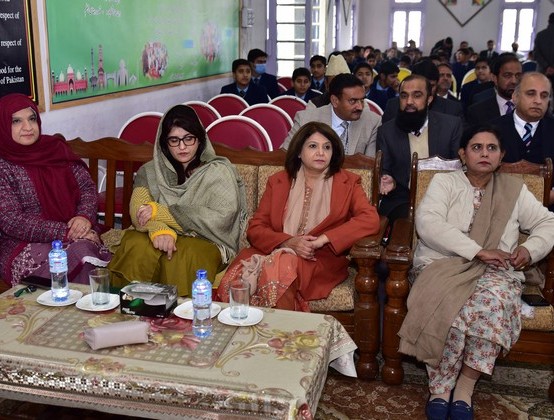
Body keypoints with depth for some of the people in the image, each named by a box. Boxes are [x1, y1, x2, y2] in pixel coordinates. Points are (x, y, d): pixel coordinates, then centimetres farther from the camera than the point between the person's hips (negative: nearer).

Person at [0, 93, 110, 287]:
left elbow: (87, 186, 10)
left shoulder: (56, 147, 9)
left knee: (84, 249, -29)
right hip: (24, 244, -4)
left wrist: (85, 216, -12)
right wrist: (66, 232, -18)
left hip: (73, 235, 4)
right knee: (79, 255, -30)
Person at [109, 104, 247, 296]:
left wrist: (160, 212, -12)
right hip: (162, 238, 3)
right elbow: (138, 211, -1)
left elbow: (220, 219, -10)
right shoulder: (149, 172, 15)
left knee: (181, 257, -36)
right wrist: (159, 230, -26)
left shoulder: (219, 171, 4)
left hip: (204, 241, -2)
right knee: (136, 248, -31)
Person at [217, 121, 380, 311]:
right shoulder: (278, 181, 16)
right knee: (238, 277, -30)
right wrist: (288, 242, -13)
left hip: (321, 261, -2)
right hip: (274, 251, 2)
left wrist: (324, 239, -16)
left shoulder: (347, 183, 11)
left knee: (282, 266, -36)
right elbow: (255, 228, 8)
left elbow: (371, 220, -8)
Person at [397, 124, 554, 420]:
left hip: (496, 271, 2)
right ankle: (439, 387, -20)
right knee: (447, 306, -35)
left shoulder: (514, 189, 18)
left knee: (493, 299, -34)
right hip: (443, 264, -1)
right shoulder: (444, 182, 8)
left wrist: (530, 249, -5)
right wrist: (478, 251, -17)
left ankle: (466, 385, -23)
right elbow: (427, 223, -9)